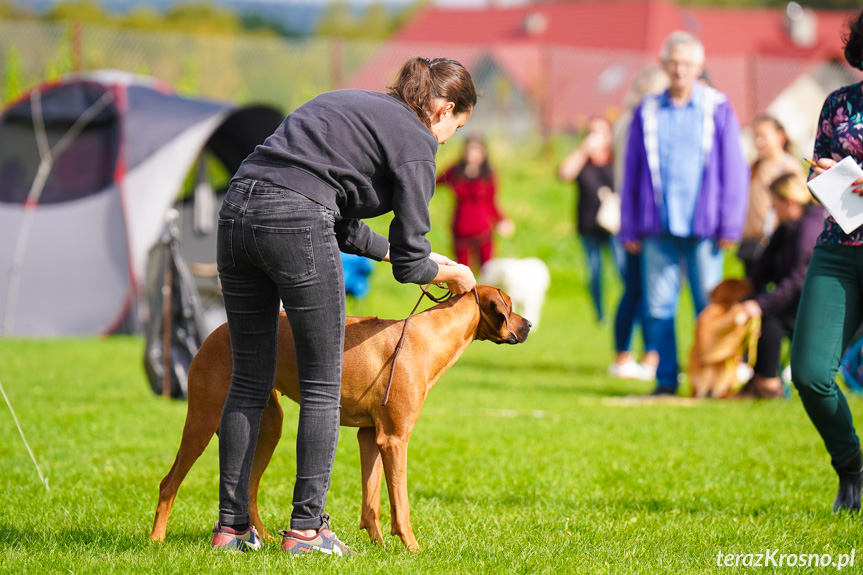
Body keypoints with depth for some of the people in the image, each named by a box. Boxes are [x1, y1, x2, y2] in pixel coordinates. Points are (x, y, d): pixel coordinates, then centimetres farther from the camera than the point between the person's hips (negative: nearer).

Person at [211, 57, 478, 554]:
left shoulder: (351, 105, 29)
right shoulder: (415, 140, 5)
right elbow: (409, 262, 4)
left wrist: (408, 256, 37)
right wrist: (451, 275, 24)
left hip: (237, 212, 8)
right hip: (296, 224, -8)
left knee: (249, 383, 14)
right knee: (323, 386, 5)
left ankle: (231, 526, 16)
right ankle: (307, 528, 5)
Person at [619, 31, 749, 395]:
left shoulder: (718, 110, 4)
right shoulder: (647, 113, 9)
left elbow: (734, 170, 4)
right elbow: (632, 174, 13)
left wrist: (730, 225, -2)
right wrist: (629, 229, 9)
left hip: (703, 228, -2)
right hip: (658, 228, 2)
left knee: (709, 307, 1)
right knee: (659, 307, 0)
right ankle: (666, 381, 8)